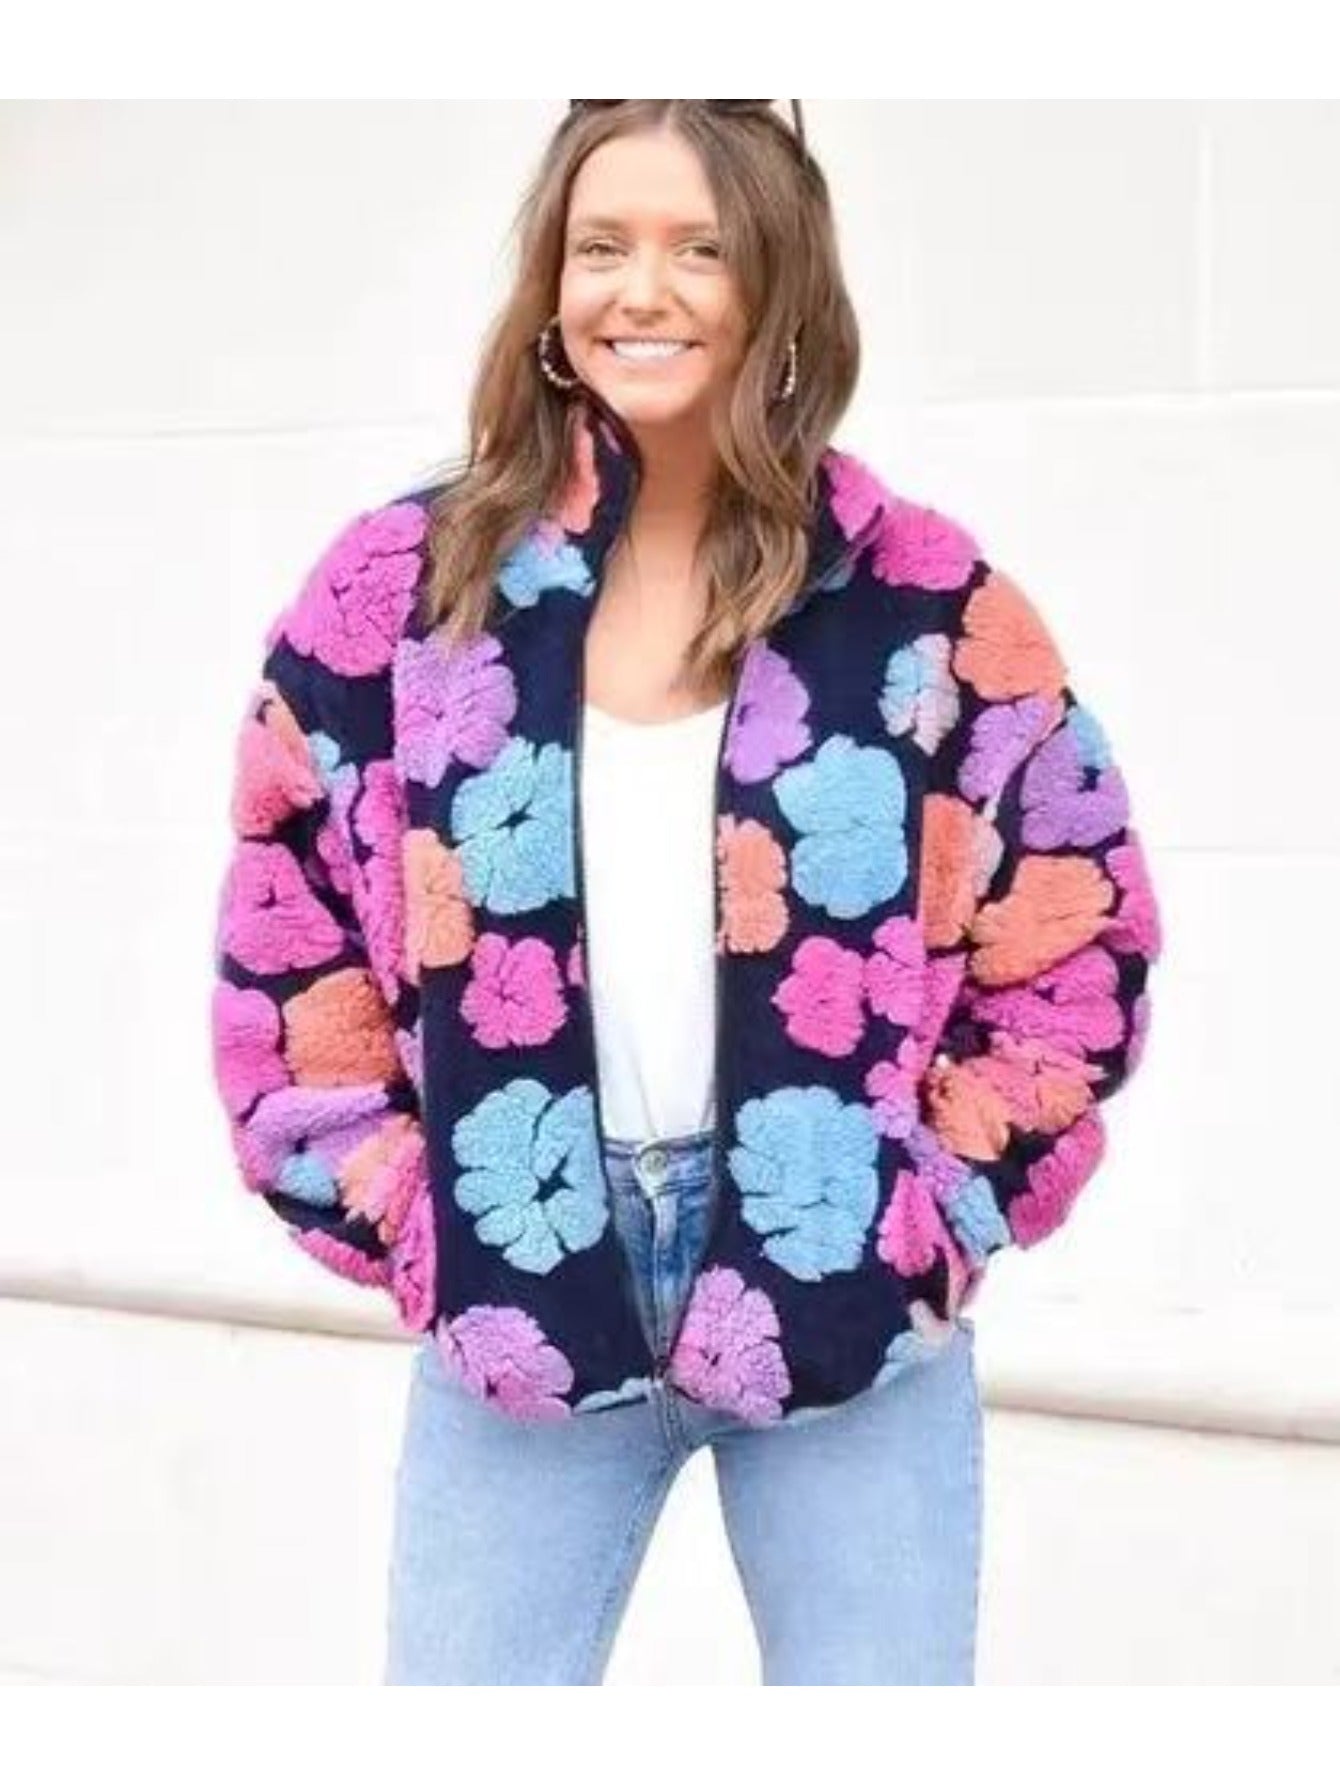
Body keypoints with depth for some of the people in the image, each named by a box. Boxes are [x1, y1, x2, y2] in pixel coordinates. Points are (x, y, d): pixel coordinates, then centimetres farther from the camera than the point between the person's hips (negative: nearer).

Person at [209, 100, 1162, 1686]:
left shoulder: (928, 601, -1)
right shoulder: (400, 588, 0)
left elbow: (1078, 935, 3)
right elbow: (282, 939, 5)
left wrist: (937, 1213, -3)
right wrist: (400, 1227, -1)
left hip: (847, 1293, 0)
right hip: (514, 1296, 1)